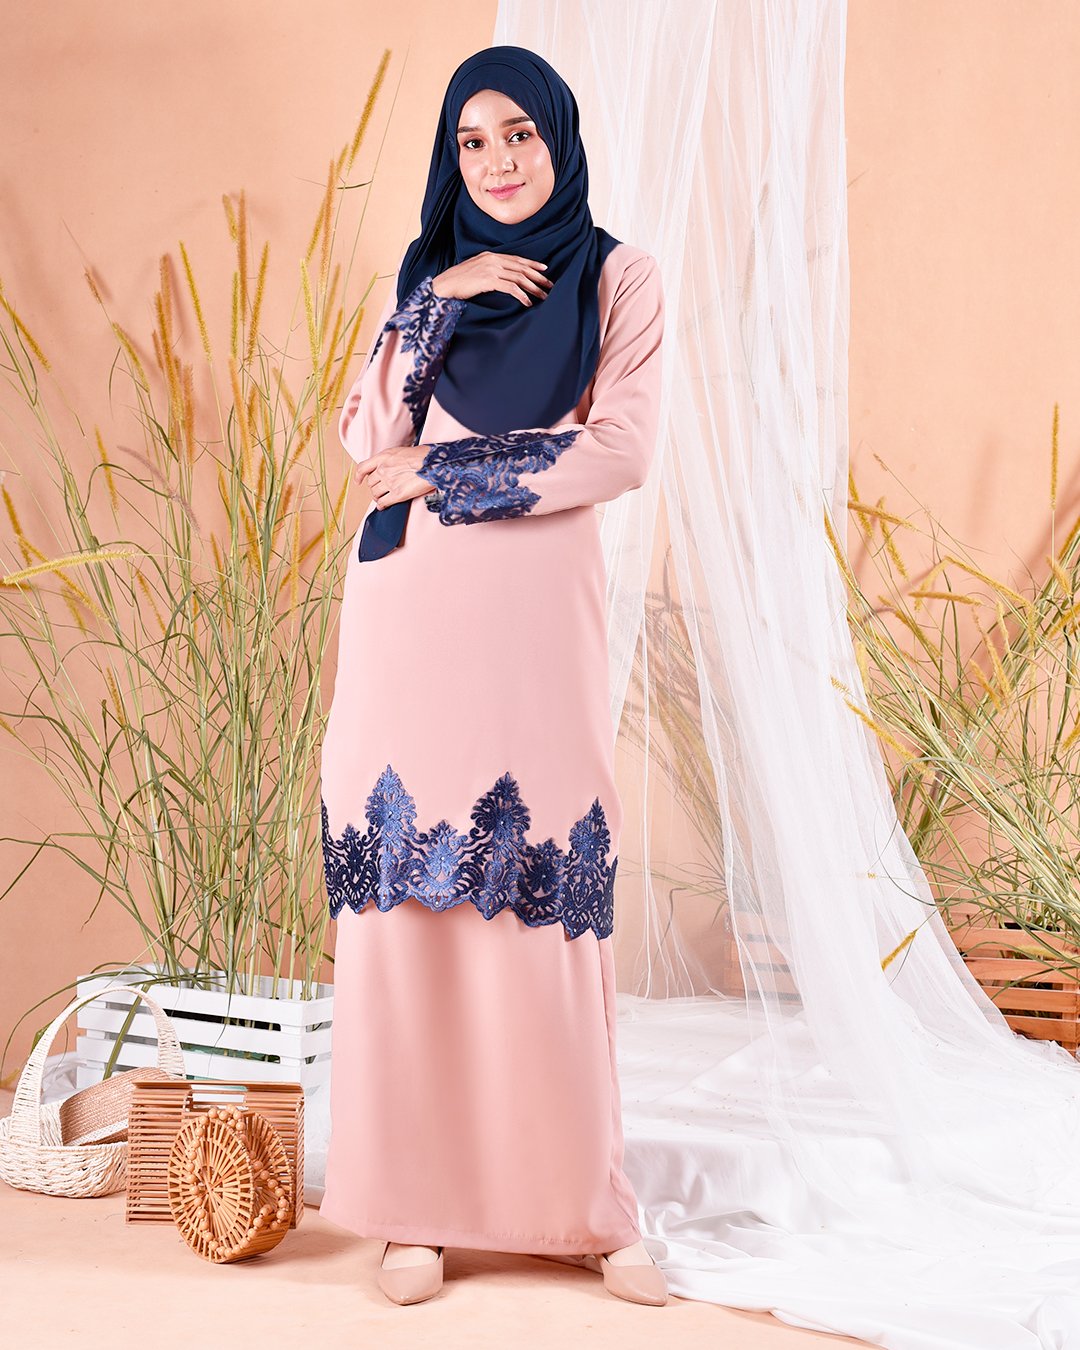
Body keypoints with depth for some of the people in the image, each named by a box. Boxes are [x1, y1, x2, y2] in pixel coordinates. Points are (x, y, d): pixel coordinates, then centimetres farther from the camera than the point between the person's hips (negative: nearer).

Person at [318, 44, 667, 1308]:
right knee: (406, 890, 0)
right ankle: (415, 1204, 9)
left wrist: (443, 471, -6)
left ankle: (583, 1202, 10)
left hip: (539, 610, -2)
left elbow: (621, 451, -5)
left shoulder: (616, 277, 7)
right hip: (411, 613, 3)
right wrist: (440, 299, -6)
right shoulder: (427, 273, 16)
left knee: (547, 905, -3)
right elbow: (365, 435, 3)